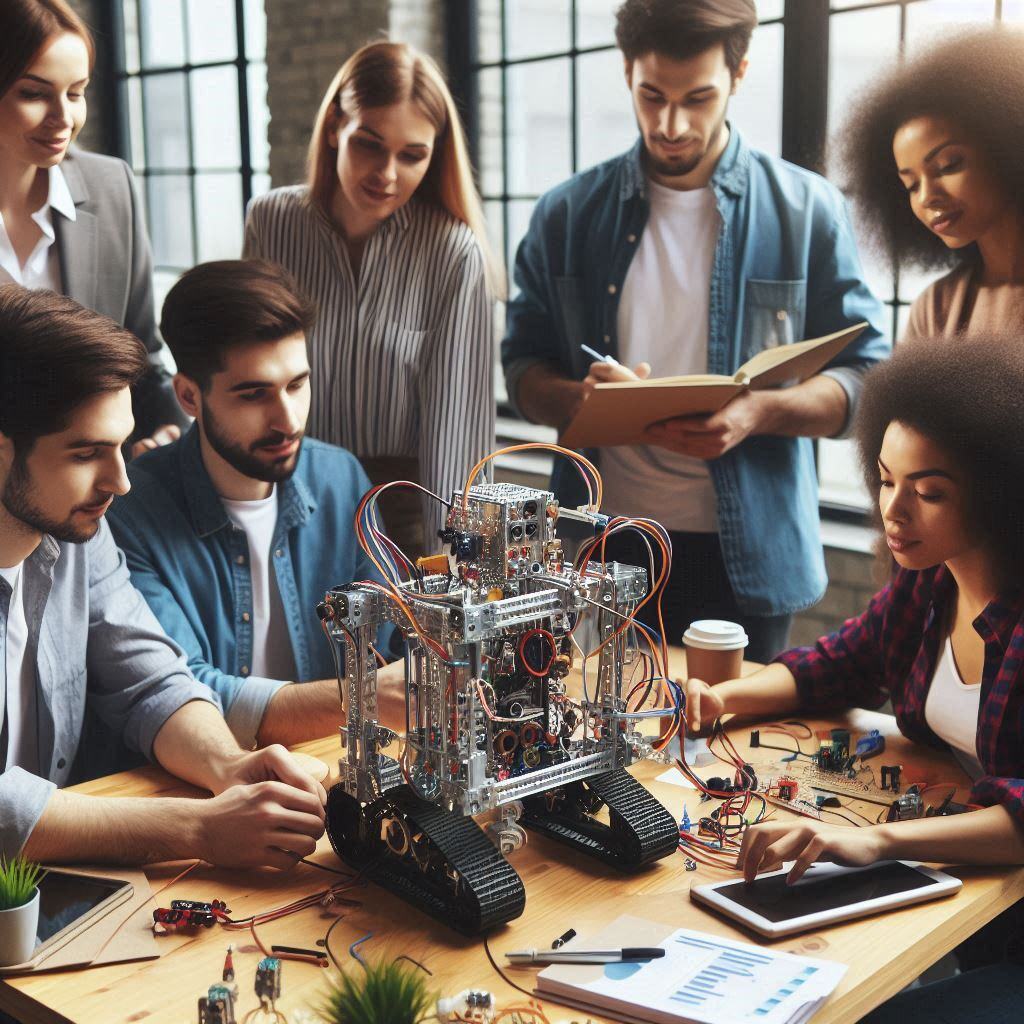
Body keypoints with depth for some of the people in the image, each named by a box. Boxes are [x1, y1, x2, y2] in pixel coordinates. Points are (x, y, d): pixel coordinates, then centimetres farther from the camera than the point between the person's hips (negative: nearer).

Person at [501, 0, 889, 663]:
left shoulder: (807, 210, 1)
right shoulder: (568, 215, 6)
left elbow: (866, 378, -1)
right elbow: (523, 371, 8)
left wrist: (759, 413, -20)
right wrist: (580, 397, -15)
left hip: (747, 555, -1)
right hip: (600, 553, 1)